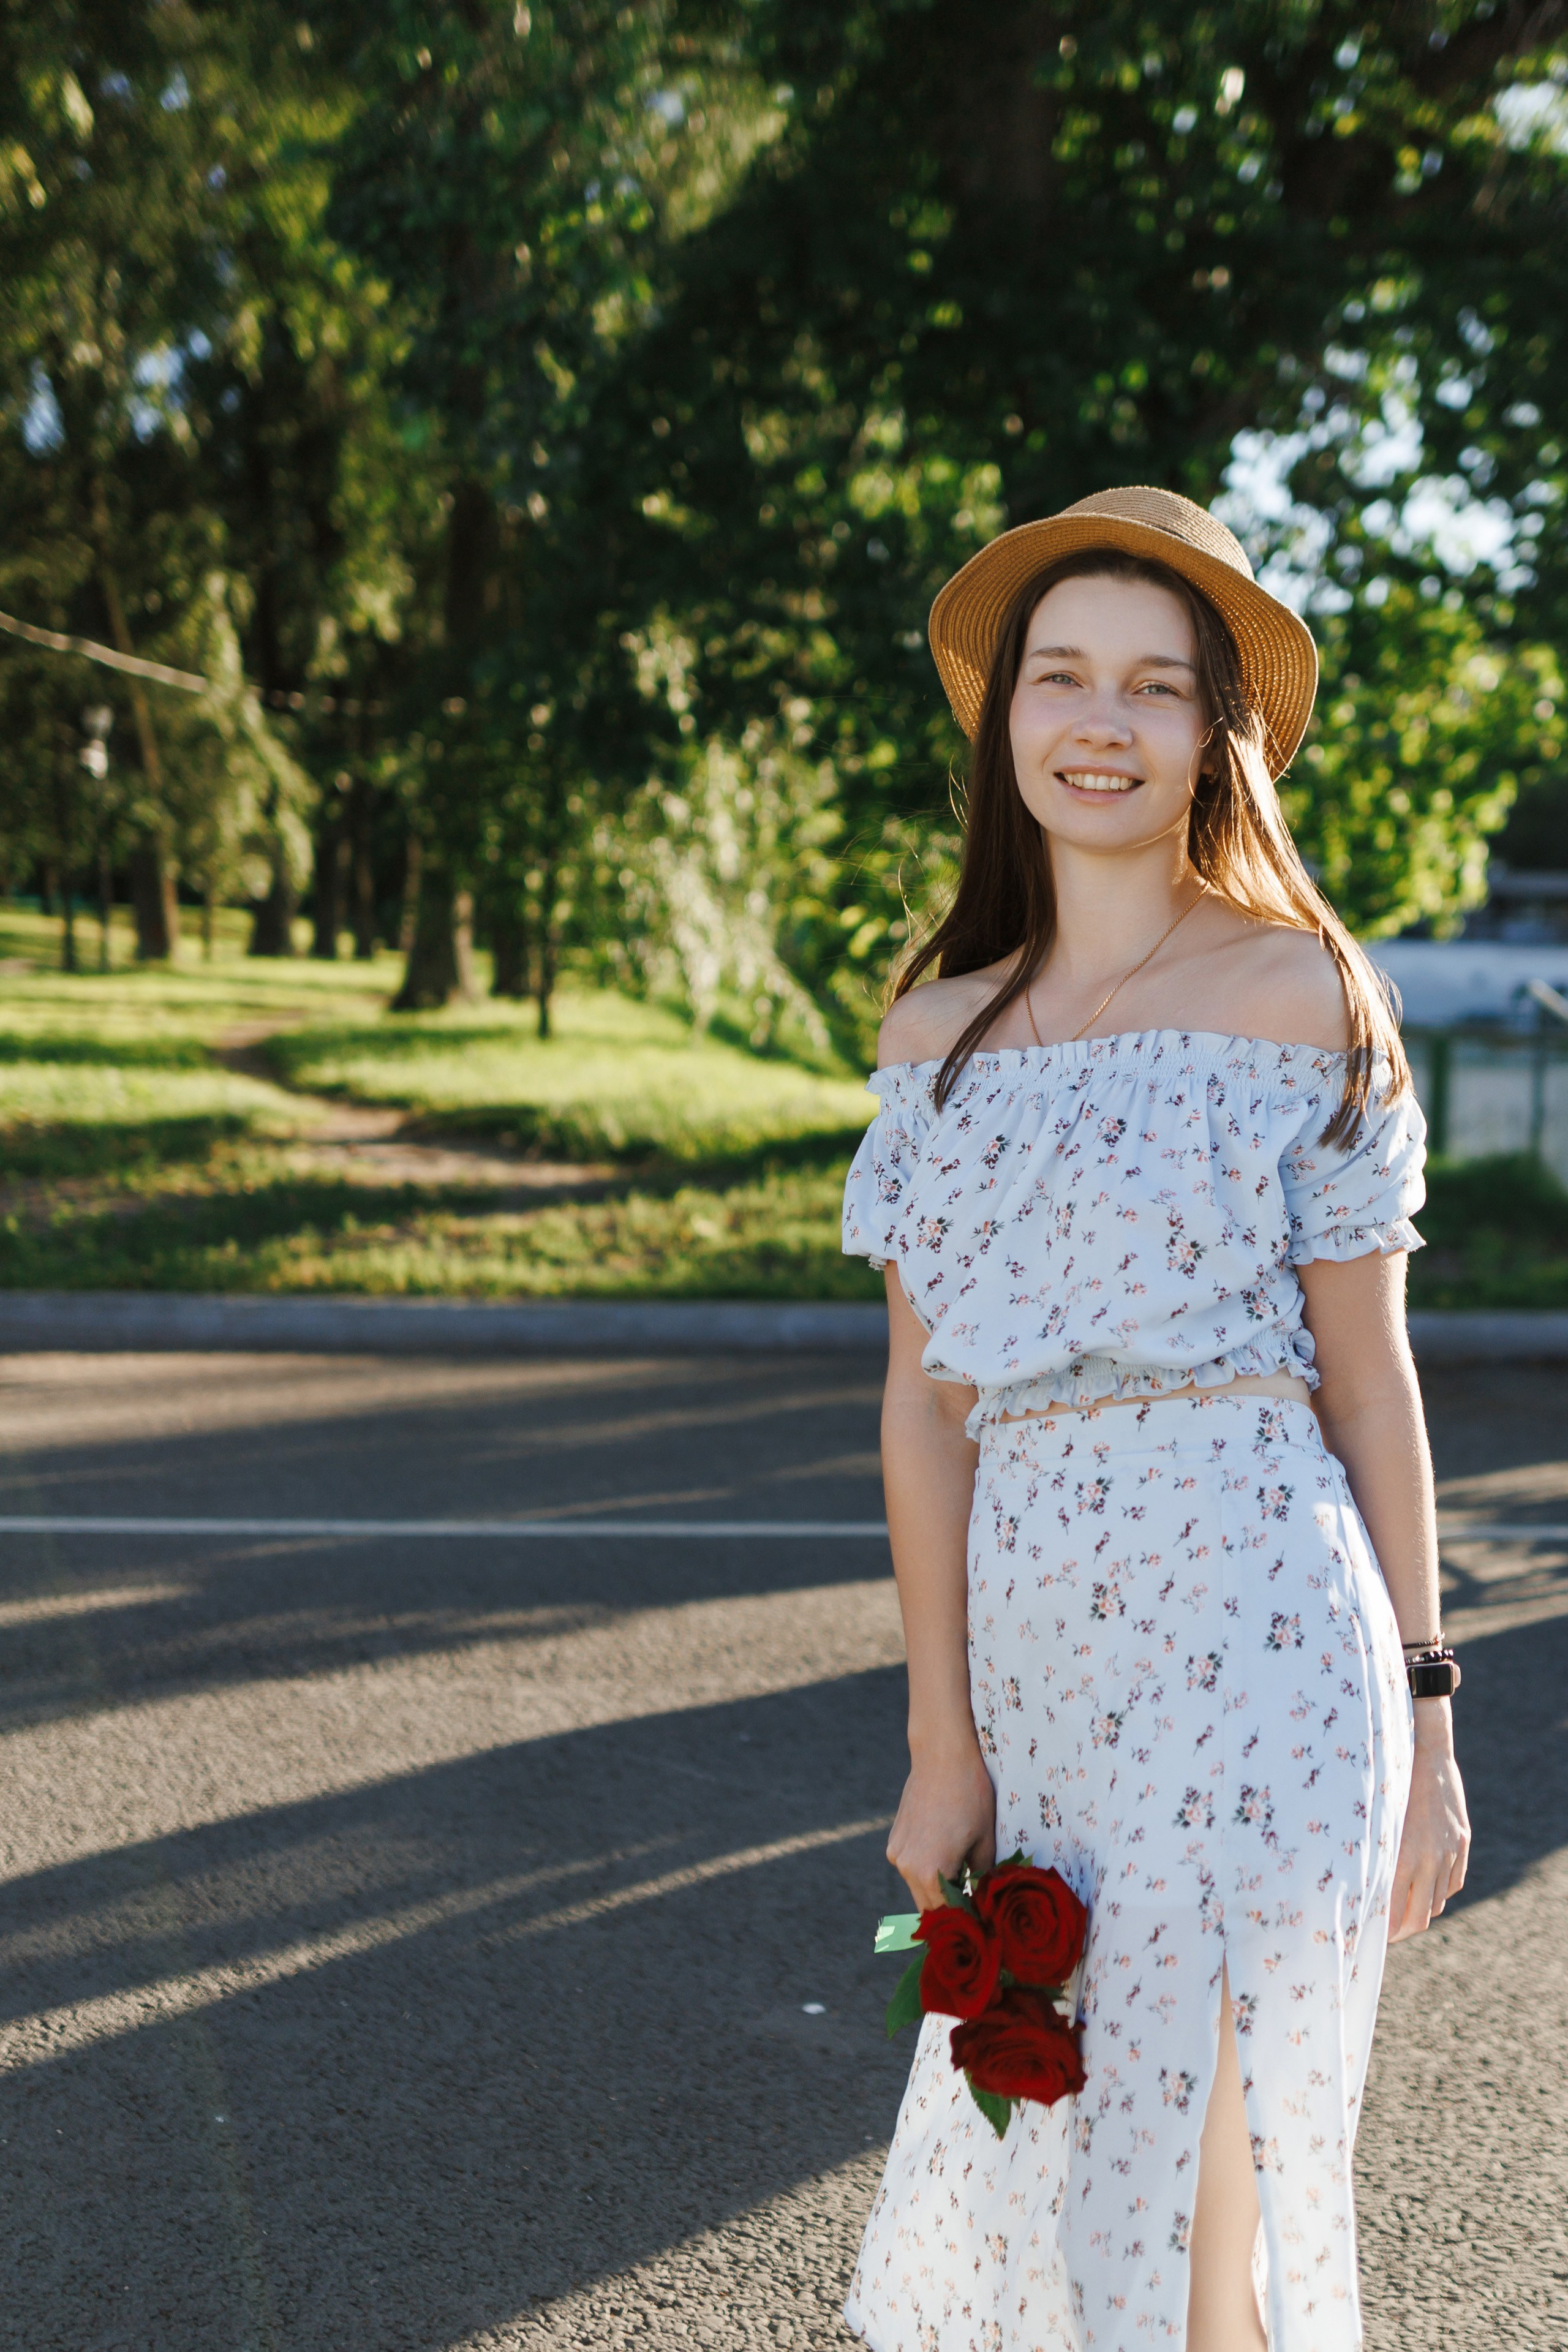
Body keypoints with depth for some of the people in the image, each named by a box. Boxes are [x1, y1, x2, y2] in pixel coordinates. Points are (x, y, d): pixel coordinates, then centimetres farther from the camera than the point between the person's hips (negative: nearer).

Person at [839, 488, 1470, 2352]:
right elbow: (926, 1404, 6)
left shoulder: (1301, 992, -2)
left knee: (1194, 2192, 2)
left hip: (1253, 1631, -4)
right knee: (1024, 2153, 15)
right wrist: (943, 1745, 2)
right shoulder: (940, 1031, 9)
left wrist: (1422, 1721, -1)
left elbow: (1368, 1377, -2)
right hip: (1035, 1632, 4)